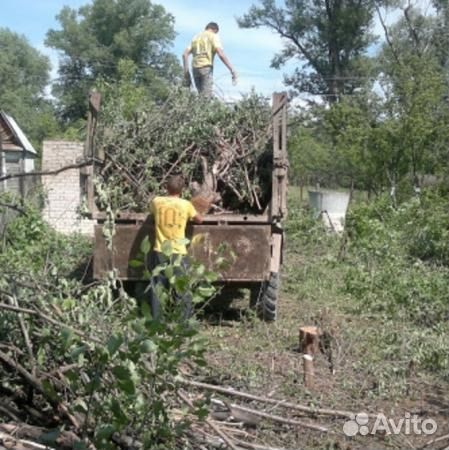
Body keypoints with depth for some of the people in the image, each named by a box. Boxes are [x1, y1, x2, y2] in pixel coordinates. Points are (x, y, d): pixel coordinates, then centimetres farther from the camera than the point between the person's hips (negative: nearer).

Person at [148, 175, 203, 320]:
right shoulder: (186, 205, -4)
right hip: (178, 253, -1)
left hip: (160, 252, 2)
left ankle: (156, 321, 10)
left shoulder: (156, 202, 0)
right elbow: (199, 220, 10)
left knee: (156, 289, 8)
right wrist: (192, 215, 30)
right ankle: (185, 320, 6)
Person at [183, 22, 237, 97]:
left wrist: (186, 71, 16)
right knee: (206, 96, -11)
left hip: (195, 68, 6)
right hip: (206, 68, -6)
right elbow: (221, 54, -12)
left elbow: (185, 54, 13)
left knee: (201, 95, 13)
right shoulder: (213, 36, 2)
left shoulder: (196, 37, 21)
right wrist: (232, 70, -13)